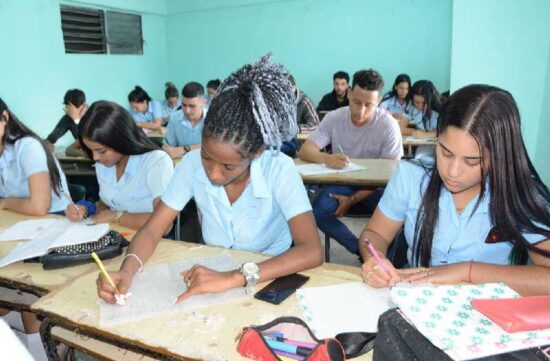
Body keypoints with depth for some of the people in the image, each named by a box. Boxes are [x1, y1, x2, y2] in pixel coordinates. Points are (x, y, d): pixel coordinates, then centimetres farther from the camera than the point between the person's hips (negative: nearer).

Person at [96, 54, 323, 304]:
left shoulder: (279, 170, -22)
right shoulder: (192, 163, -13)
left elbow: (311, 252, -29)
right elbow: (152, 230, -8)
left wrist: (234, 278, -38)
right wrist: (127, 270, -28)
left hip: (269, 278, -2)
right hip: (213, 271, 3)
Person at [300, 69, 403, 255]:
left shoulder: (389, 125, -14)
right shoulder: (334, 118, -7)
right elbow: (305, 150, -14)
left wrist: (353, 199, -22)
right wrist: (326, 158, -38)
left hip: (373, 187, -2)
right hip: (341, 184, 2)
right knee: (318, 211, -26)